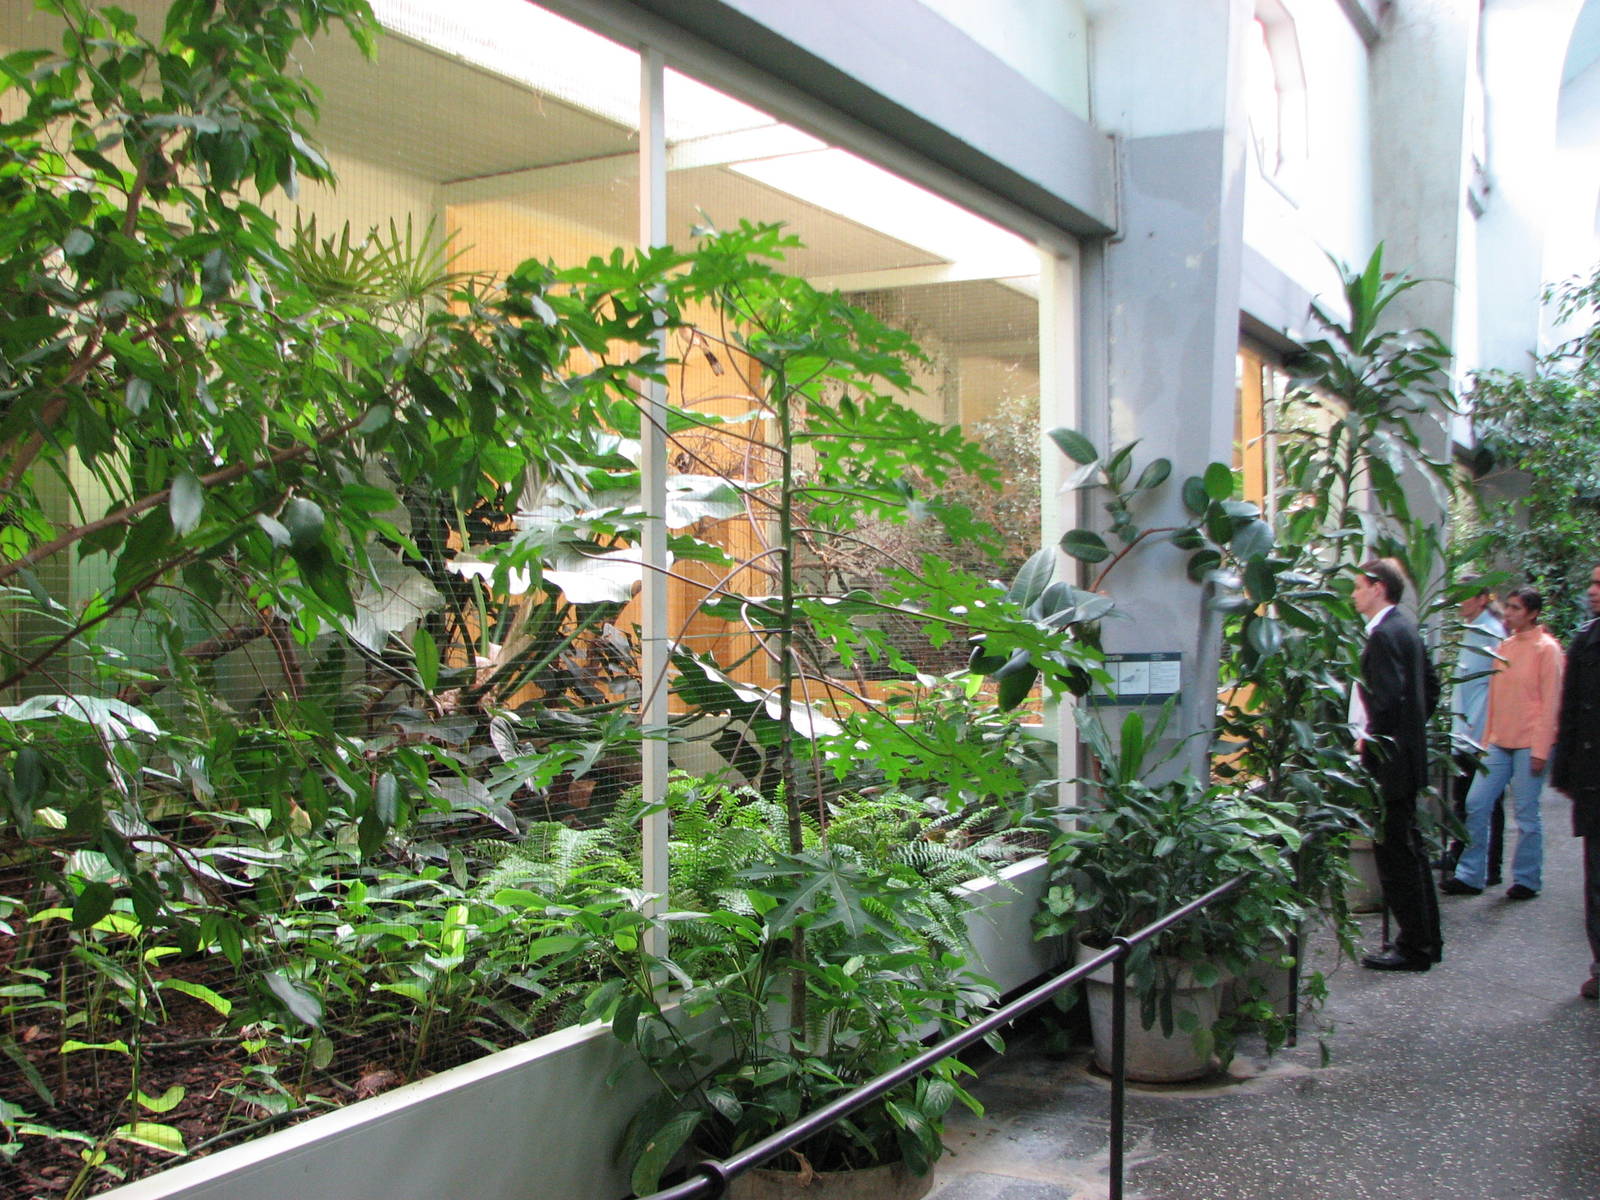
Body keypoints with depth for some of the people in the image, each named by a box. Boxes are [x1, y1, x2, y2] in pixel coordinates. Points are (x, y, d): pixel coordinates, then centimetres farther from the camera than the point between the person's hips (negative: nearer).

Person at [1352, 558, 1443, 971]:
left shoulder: (1384, 635, -18)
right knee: (1408, 848, 16)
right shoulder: (1406, 628, 13)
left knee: (1395, 851, -3)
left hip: (1390, 759, -10)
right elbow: (1431, 685, 21)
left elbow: (1387, 698, -26)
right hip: (1408, 752, 10)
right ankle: (1426, 939, 25)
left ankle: (1414, 948, 3)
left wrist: (1368, 740, -15)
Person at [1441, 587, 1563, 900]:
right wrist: (1487, 739, 13)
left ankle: (1526, 880, 13)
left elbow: (1550, 701, -9)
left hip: (1529, 745, -6)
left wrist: (1540, 749, -12)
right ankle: (1469, 876, 8)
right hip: (1499, 743, 6)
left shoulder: (1546, 648, -6)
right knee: (1476, 804, 2)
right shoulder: (1504, 647, 13)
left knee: (1526, 814, 0)